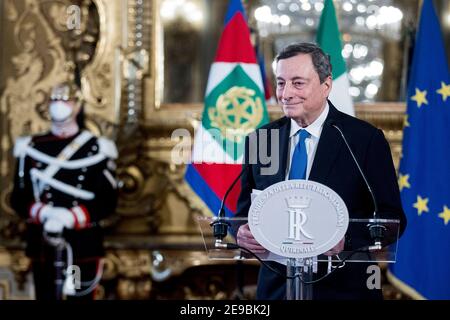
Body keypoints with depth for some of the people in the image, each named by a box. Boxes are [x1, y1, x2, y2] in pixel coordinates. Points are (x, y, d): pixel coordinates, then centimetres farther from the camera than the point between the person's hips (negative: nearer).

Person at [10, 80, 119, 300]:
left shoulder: (96, 149, 0)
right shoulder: (31, 148, 7)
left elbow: (108, 201, -4)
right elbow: (18, 199, 5)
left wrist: (71, 217, -20)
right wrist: (42, 212, -17)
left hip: (83, 245, -2)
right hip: (42, 245, 2)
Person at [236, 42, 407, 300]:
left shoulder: (366, 140, -8)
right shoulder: (259, 141, 4)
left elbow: (392, 219, -8)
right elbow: (245, 209, 10)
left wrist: (346, 240, -26)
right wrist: (243, 232, -13)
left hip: (344, 288, -3)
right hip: (276, 286, 3)